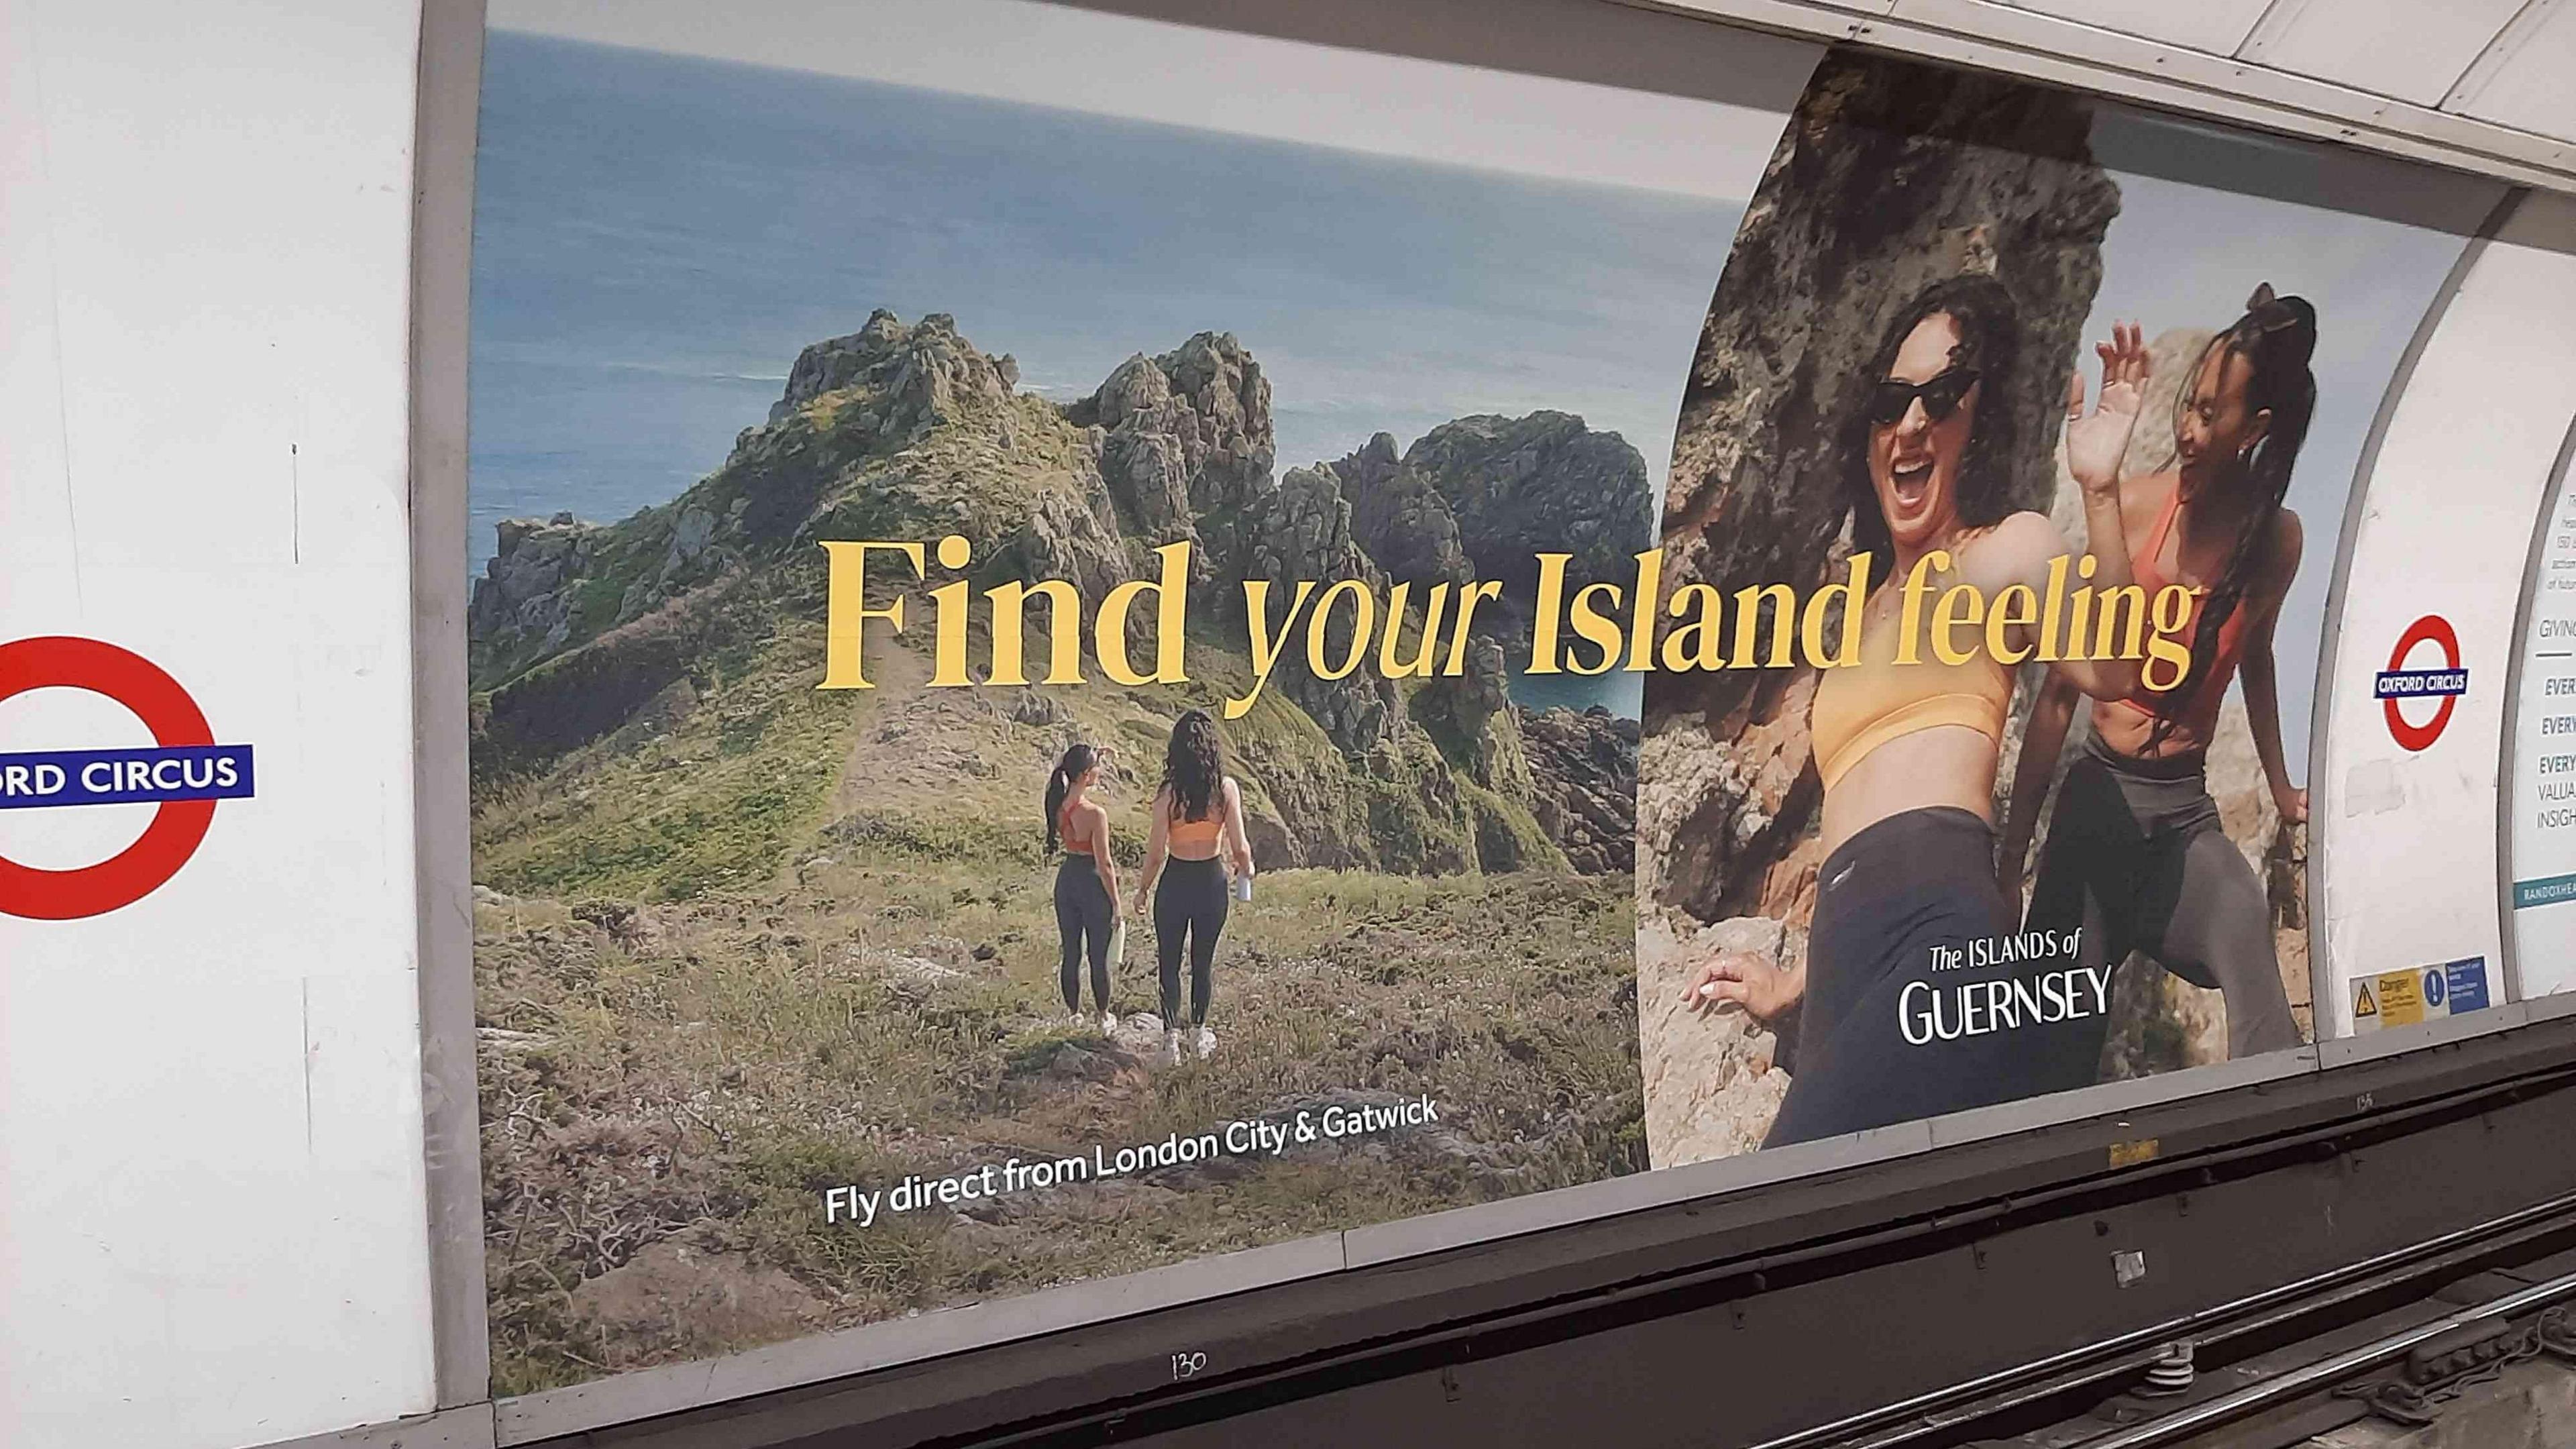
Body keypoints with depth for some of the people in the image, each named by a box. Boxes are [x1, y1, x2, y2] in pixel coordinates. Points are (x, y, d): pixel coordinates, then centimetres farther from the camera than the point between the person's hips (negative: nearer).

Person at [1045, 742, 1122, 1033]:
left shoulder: (1058, 806, -5)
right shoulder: (1095, 813, -24)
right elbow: (1104, 864, -20)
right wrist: (1116, 904, -10)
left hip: (1066, 878, 6)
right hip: (1092, 882, -6)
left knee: (1071, 952, 18)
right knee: (1098, 955, 11)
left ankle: (1074, 1014, 31)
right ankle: (1104, 1017, 26)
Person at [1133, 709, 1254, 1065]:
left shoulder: (1169, 792, -14)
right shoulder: (1226, 788, -11)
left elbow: (1156, 852, -11)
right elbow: (1239, 847, -9)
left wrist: (1143, 890, 5)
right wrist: (1246, 868, 14)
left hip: (1175, 882, -2)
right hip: (1212, 881, 2)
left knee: (1169, 964, 11)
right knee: (1204, 962, 17)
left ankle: (1171, 1037, 10)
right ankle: (1199, 1035, 28)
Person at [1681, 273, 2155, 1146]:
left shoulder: (1998, 551, 10)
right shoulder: (1869, 609, 31)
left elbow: (2109, 670, -12)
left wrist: (2099, 491, -24)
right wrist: (1794, 986, 34)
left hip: (1937, 934, -7)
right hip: (1845, 974, 7)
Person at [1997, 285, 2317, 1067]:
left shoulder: (2277, 539, 0)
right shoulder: (2132, 509, -10)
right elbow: (2059, 690, -5)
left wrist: (2279, 788, 31)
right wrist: (2013, 845, -3)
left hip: (2188, 812, 2)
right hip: (2097, 798, -2)